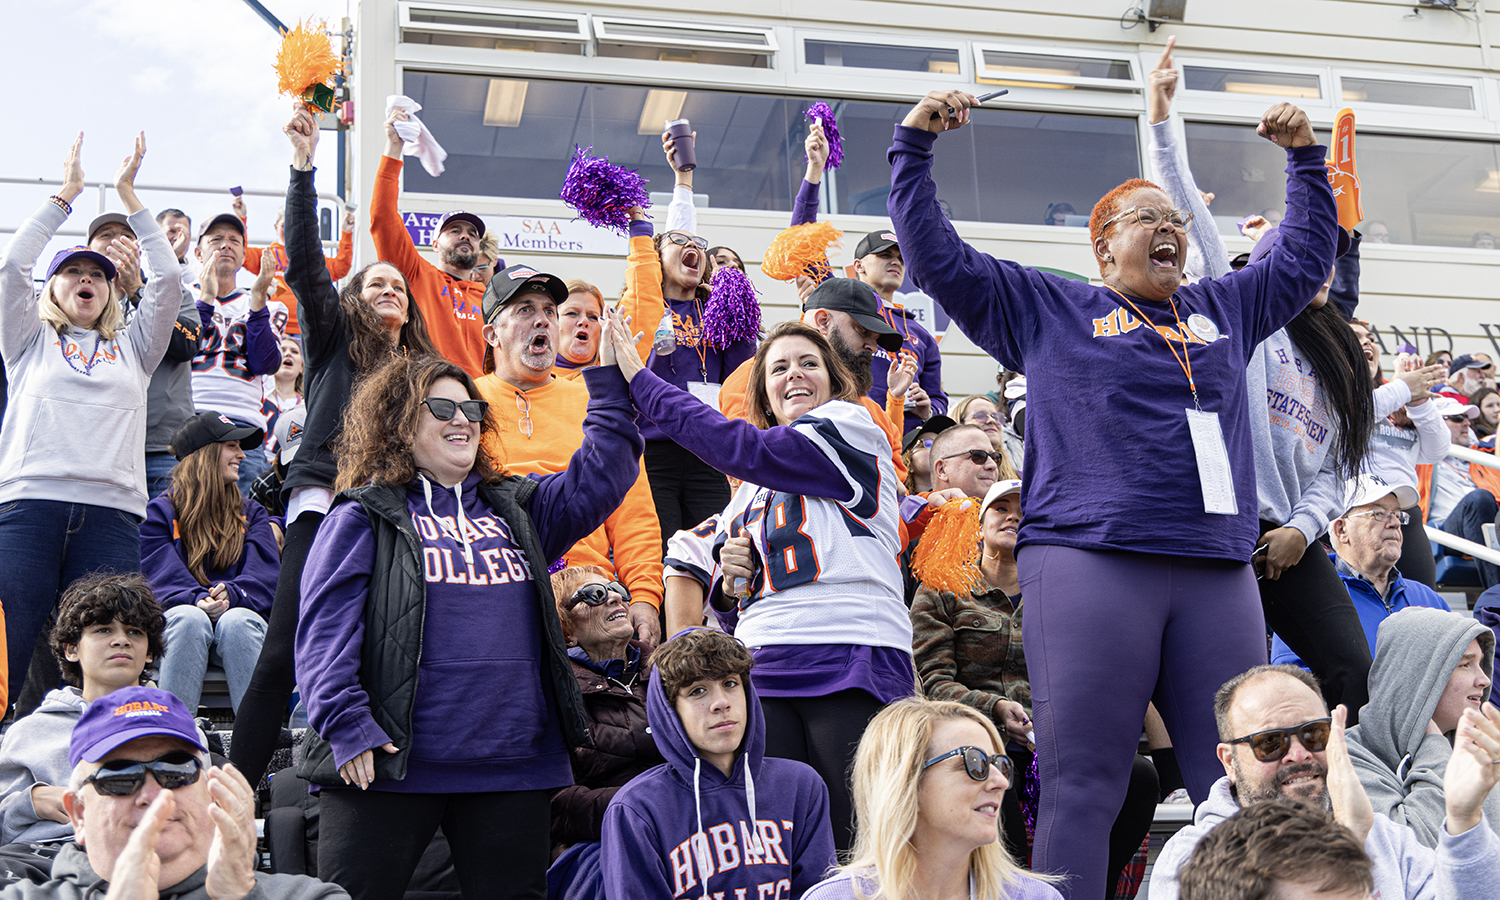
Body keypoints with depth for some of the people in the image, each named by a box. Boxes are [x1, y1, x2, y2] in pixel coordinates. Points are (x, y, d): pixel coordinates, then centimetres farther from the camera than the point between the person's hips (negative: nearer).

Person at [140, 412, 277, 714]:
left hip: (240, 614, 2)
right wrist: (198, 600, -24)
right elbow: (164, 577, -3)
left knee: (237, 620, -33)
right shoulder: (159, 512, 13)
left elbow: (266, 577, 5)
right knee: (190, 618, -35)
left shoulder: (251, 513, 21)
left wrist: (230, 594, -17)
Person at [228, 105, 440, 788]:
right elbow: (303, 261, 2)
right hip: (325, 500, -3)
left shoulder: (426, 367, 24)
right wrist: (303, 164, -6)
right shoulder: (333, 340, 14)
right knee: (285, 651, -13)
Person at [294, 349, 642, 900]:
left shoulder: (516, 510, 18)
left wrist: (610, 381, 1)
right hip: (388, 764, -4)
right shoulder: (362, 517, 3)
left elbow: (599, 478, 9)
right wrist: (346, 726, -17)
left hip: (513, 770, 4)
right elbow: (324, 632, -6)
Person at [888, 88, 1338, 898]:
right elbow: (937, 257, 12)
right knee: (1080, 786, -8)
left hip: (1217, 572, 4)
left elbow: (1306, 254, 39)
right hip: (1088, 560, -4)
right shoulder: (1044, 308, 14)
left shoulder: (1225, 309, 25)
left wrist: (1304, 157, 35)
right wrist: (914, 145, 8)